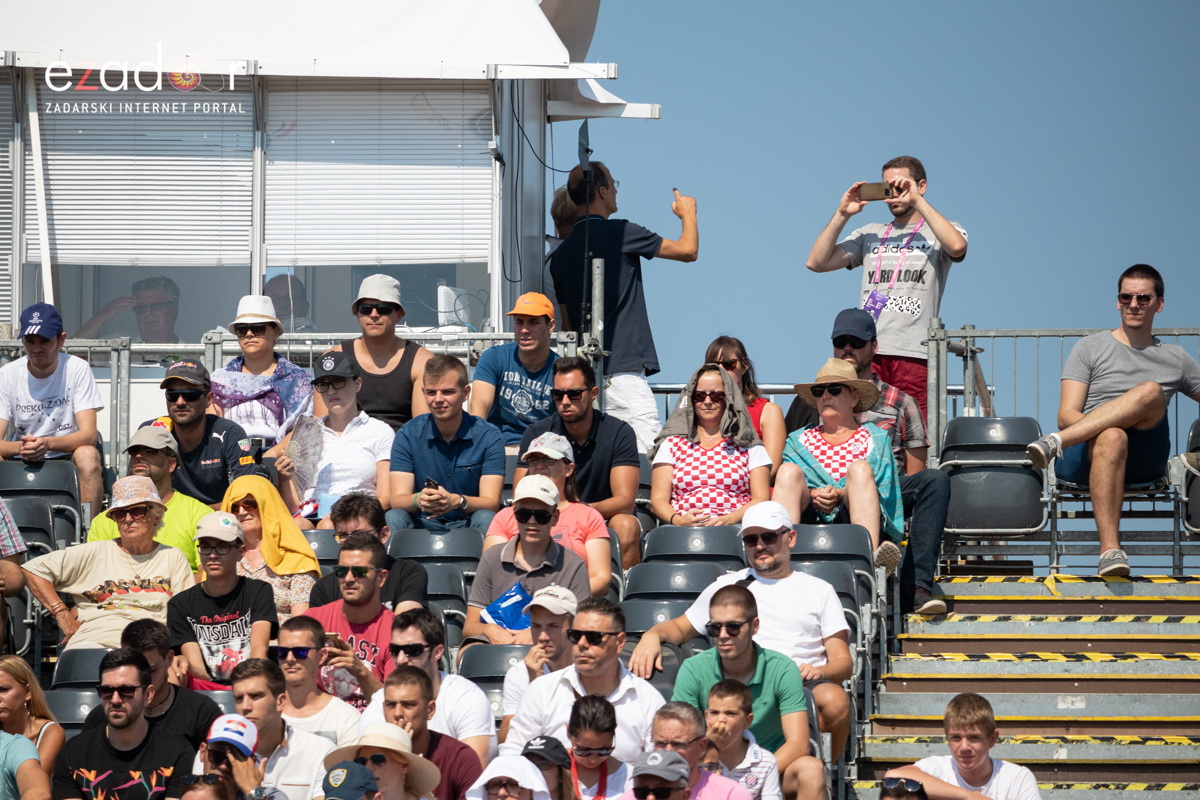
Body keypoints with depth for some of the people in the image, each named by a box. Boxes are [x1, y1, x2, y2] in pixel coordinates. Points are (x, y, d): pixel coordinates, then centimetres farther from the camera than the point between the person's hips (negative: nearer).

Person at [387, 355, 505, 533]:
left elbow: (491, 503, -13)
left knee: (486, 518, -33)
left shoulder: (488, 436, -3)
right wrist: (418, 499, -34)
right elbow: (397, 500, -8)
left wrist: (457, 501, -36)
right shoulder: (408, 436, 0)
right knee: (393, 517, -30)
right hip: (423, 524, 0)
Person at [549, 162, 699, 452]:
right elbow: (688, 250, 3)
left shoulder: (561, 254, 14)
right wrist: (688, 214, 22)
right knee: (649, 451, -14)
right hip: (622, 369, -8)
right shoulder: (620, 232, -6)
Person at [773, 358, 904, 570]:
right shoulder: (799, 440, 25)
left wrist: (841, 495, -14)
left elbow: (885, 494, 4)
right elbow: (785, 487, 10)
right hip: (810, 518, 1)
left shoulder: (876, 439, 19)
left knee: (859, 468, -27)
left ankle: (870, 554, -49)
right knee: (789, 471, -23)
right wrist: (811, 495, -13)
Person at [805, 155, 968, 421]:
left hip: (914, 356, -3)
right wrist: (842, 214, 6)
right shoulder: (871, 234, 23)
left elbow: (957, 247, -14)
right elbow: (817, 262, 15)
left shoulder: (941, 231, 12)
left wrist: (917, 201, -9)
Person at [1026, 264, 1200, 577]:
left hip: (1145, 458, 2)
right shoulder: (1091, 348, 16)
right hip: (1086, 454, -2)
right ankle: (1110, 549, -53)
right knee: (1111, 437, -42)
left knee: (1151, 391, -30)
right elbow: (1066, 416, 4)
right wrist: (1105, 426, -18)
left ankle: (1055, 442, -42)